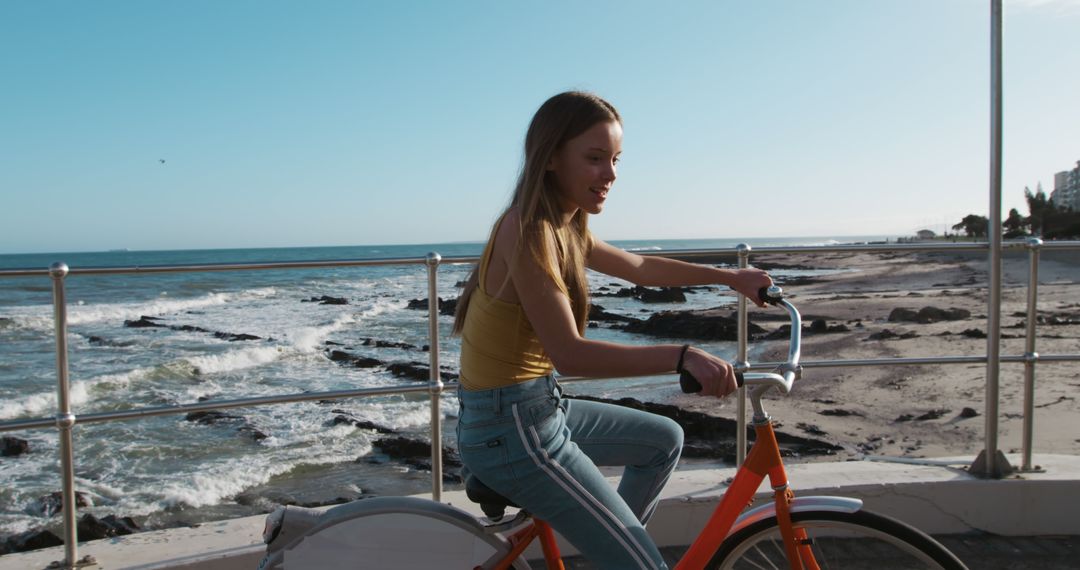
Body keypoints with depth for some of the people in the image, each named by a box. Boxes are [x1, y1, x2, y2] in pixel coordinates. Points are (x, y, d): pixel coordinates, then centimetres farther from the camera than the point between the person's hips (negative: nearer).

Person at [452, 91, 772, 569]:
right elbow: (569, 354, -28)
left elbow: (640, 268, 22)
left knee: (665, 440, 24)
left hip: (540, 408, 10)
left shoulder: (564, 228, 8)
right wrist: (683, 357, -34)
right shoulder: (527, 230, -22)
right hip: (510, 428, -10)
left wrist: (731, 277, 24)